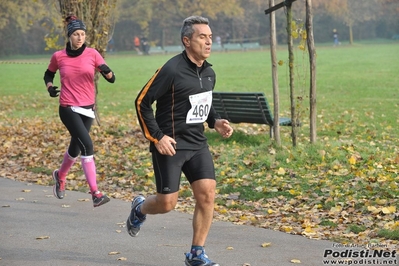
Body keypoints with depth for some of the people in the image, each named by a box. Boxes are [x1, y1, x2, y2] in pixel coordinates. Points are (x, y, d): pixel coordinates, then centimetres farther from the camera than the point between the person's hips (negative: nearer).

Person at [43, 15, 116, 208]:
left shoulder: (92, 54, -3)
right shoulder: (58, 57, -3)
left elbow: (111, 79, -5)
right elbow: (48, 75, 16)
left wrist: (107, 72, -27)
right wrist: (49, 87, -5)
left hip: (87, 109, 3)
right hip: (68, 109, -3)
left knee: (75, 148, 17)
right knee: (86, 144, -20)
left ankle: (60, 176, 48)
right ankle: (95, 193, -20)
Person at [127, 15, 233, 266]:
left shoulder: (209, 73, 7)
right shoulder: (172, 70, -16)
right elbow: (142, 102, -12)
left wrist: (215, 121, 6)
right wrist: (157, 137, -16)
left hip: (198, 143, 6)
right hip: (170, 144, -6)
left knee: (207, 194, -6)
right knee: (167, 203, -3)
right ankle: (140, 208, 34)